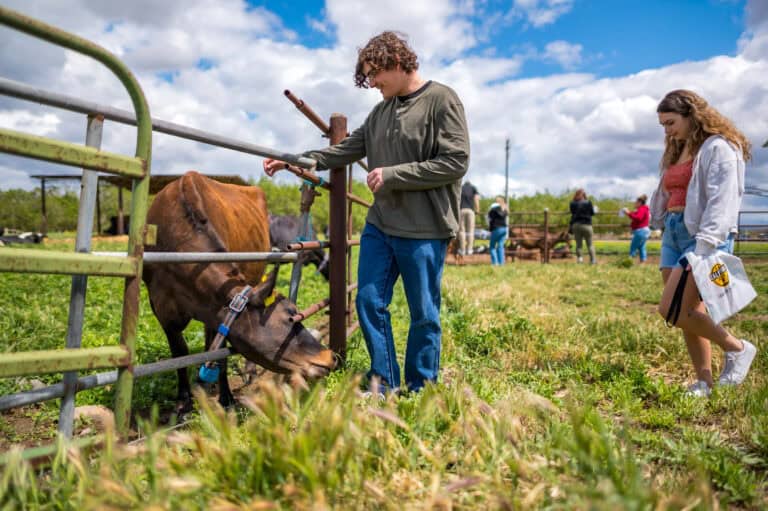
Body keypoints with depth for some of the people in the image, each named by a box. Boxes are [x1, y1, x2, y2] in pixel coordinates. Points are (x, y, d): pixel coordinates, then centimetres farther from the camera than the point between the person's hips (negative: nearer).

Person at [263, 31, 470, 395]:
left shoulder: (442, 100, -7)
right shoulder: (381, 111, 12)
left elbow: (455, 162, -14)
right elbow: (347, 149, 18)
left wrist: (392, 174, -15)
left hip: (424, 231, -6)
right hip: (379, 226, 7)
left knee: (423, 314, 5)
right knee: (369, 302, 7)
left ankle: (420, 390, 22)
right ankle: (383, 383, 22)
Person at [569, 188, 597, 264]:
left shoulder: (573, 203, -1)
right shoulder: (588, 202, -6)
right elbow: (592, 213, 3)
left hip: (575, 225, 2)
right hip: (586, 225, -2)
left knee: (578, 244, 9)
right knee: (590, 244, 7)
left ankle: (579, 258, 0)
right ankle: (593, 260, 5)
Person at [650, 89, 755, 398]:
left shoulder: (718, 147, -6)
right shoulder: (676, 152, 21)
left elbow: (722, 201, -17)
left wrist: (704, 247, -26)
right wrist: (663, 227, 8)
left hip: (702, 236, -8)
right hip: (673, 233, 8)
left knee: (671, 311, -14)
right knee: (689, 314, 6)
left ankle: (738, 348, 7)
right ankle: (704, 382, 14)